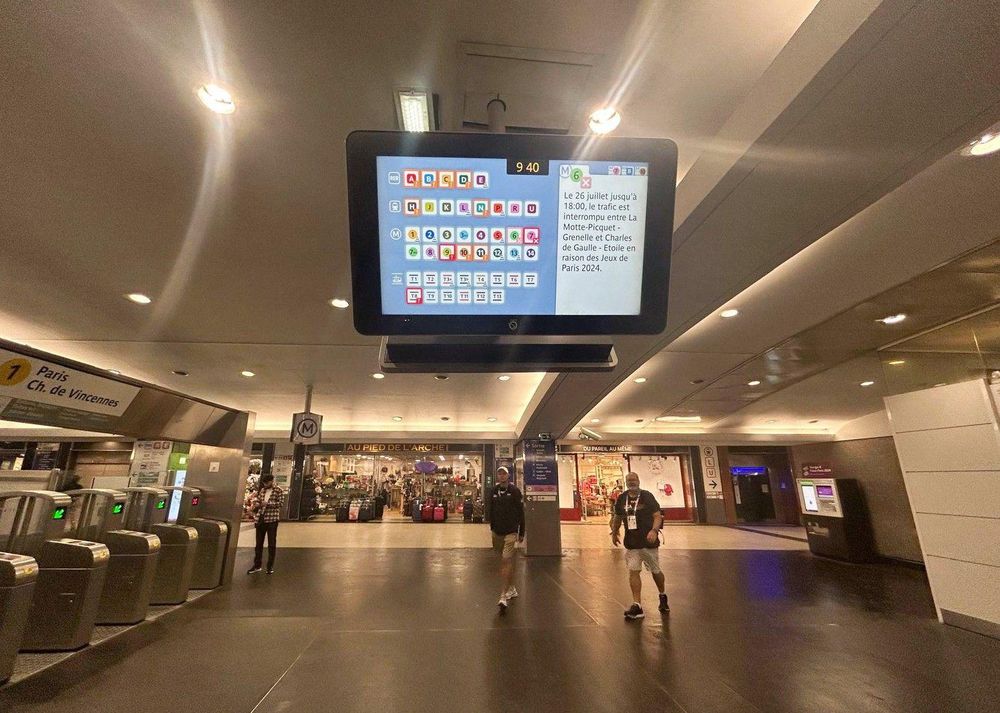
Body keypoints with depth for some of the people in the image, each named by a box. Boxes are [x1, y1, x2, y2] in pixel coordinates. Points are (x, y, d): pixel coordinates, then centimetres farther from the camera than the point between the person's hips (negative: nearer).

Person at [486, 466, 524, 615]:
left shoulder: (514, 490, -6)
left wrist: (521, 532, -1)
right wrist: (492, 527, -3)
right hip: (498, 531, 4)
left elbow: (520, 512, -3)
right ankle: (511, 589, 35)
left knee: (506, 561, -13)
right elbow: (489, 510, 6)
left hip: (511, 532, -4)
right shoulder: (493, 491, 3)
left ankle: (503, 597, -12)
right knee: (508, 560, 19)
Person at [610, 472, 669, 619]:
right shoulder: (621, 498, 2)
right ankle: (637, 606, 3)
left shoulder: (647, 496, -10)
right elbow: (617, 517, 16)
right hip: (631, 543, 3)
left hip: (648, 541, -3)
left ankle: (663, 597, 40)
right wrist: (614, 533, 11)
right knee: (633, 572, -4)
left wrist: (654, 530, -28)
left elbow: (658, 516, -13)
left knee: (655, 571, 14)